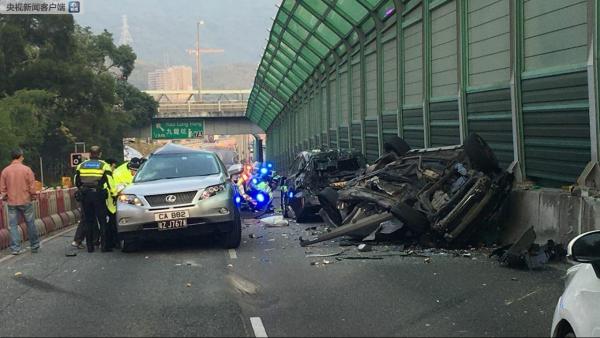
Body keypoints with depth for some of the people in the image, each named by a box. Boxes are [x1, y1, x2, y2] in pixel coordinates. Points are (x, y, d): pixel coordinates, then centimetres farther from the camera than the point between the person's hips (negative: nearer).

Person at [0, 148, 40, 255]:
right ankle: (35, 246, 18)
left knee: (13, 226, 5)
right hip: (25, 201, -2)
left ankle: (15, 248, 3)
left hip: (11, 203, 2)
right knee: (30, 224, 9)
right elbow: (32, 186, -7)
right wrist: (33, 197, 9)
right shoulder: (26, 169, -8)